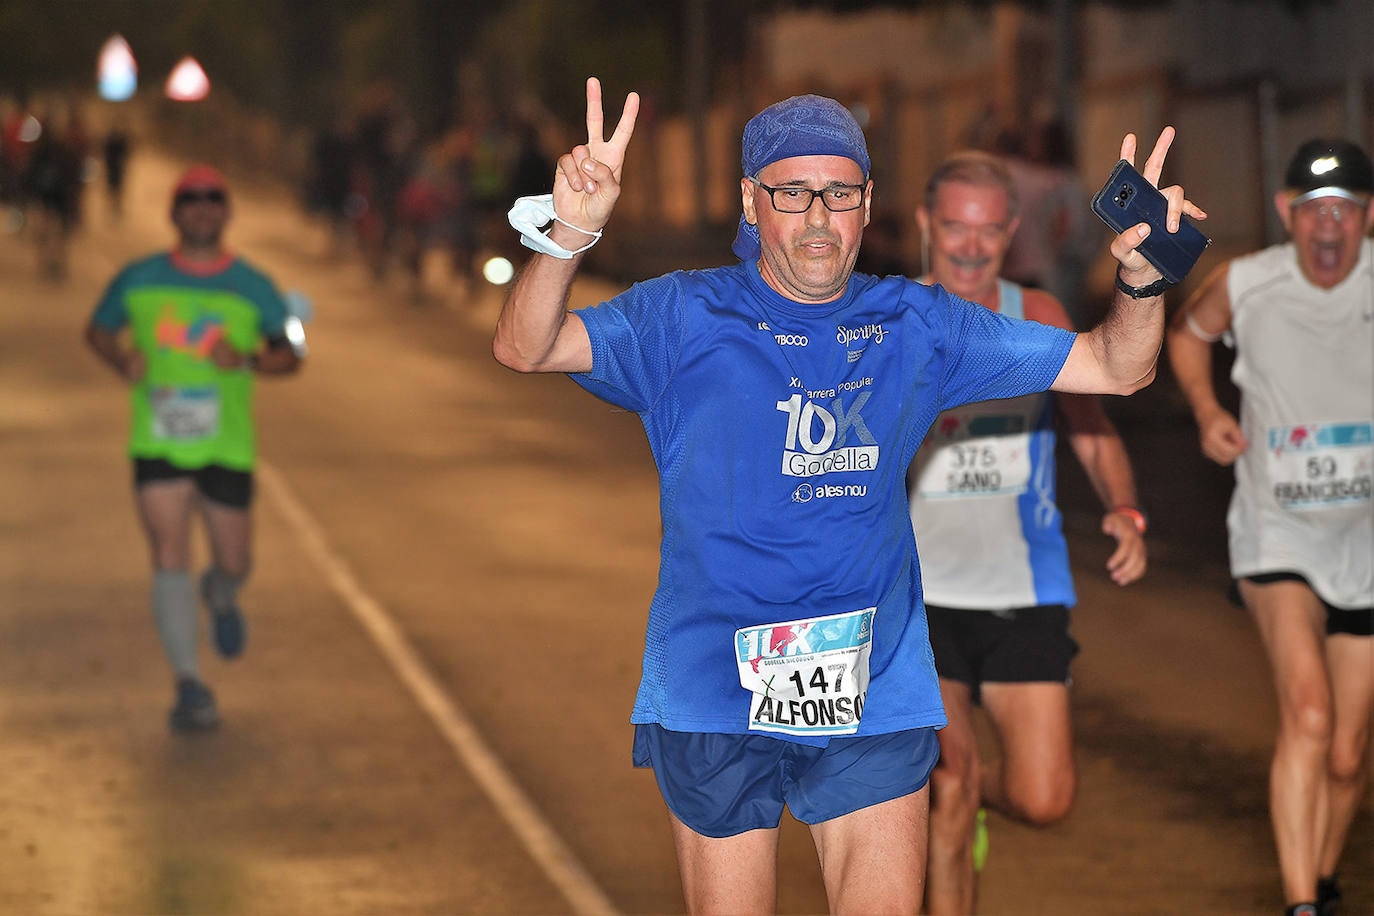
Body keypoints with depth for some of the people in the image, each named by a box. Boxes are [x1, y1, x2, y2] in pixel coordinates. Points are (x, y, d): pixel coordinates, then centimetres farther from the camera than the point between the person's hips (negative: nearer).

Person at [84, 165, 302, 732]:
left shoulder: (253, 287, 0)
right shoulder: (138, 280, 1)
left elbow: (289, 356, 7)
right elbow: (98, 330, 16)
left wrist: (248, 362, -14)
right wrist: (122, 361, -6)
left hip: (227, 446, 1)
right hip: (157, 444, -1)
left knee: (234, 563, 9)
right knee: (169, 561, -12)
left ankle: (219, 598, 48)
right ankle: (189, 685, -10)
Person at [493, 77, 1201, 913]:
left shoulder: (916, 326, 7)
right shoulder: (685, 319, -1)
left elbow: (1117, 367, 9)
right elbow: (524, 349, -14)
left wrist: (1141, 276, -13)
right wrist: (569, 233, -33)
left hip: (875, 691, 2)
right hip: (716, 693, -2)